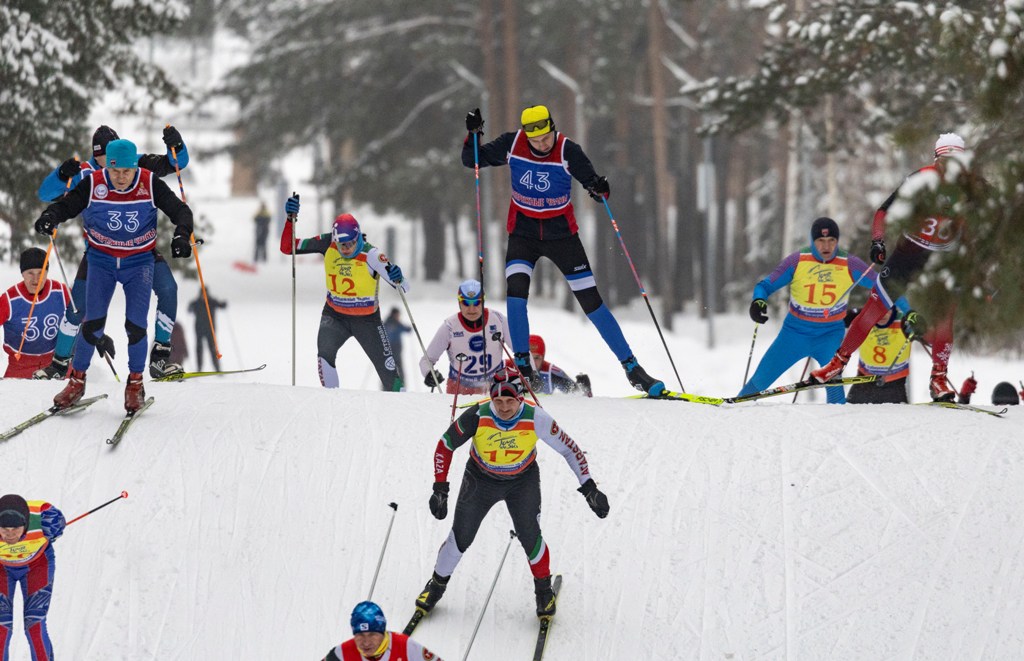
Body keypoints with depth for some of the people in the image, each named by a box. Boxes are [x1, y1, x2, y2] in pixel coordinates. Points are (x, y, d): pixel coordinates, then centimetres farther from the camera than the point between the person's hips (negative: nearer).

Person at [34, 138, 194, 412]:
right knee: (93, 323, -9)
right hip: (102, 261, 0)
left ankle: (135, 384, 11)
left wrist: (182, 235, -31)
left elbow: (179, 210, -11)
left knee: (135, 325, -9)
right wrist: (50, 216, -33)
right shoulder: (93, 185, -14)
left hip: (139, 263, 0)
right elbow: (65, 205, -10)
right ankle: (76, 381, 8)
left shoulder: (150, 184, -13)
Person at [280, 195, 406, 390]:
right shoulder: (327, 244, -14)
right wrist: (291, 219, -22)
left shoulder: (370, 255, -23)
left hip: (367, 320, -2)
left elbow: (404, 287, -24)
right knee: (325, 352, -27)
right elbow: (287, 247, -8)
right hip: (335, 315, 2)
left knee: (388, 371, 2)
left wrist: (397, 277, -48)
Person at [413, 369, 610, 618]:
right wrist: (440, 489, -18)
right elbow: (445, 446, -14)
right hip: (481, 479, 0)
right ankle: (437, 584, 27)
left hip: (523, 481, 0)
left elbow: (570, 449, -16)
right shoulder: (477, 417, -29)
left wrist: (589, 487, -18)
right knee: (461, 537, 1)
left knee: (529, 535, -11)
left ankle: (544, 589, 15)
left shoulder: (536, 419, -29)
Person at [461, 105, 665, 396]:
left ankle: (632, 368, 5)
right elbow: (472, 160, 1)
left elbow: (593, 184, -11)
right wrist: (473, 135, -18)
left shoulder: (568, 151, -15)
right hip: (523, 233, 1)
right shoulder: (512, 145, -10)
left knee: (591, 300, -3)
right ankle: (523, 368, -15)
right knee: (515, 289, -23)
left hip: (561, 233, -1)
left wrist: (600, 188, -35)